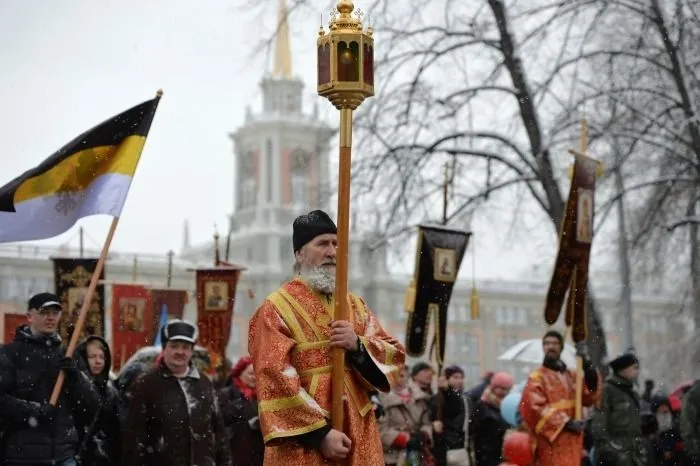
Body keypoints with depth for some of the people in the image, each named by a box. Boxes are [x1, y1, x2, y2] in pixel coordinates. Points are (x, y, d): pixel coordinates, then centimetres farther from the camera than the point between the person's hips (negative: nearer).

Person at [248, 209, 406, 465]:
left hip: (355, 432, 5)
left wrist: (359, 346, -10)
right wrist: (320, 432, -17)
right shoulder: (277, 308, -4)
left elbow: (394, 355, 11)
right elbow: (275, 381, -12)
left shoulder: (355, 305, 15)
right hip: (303, 442, -5)